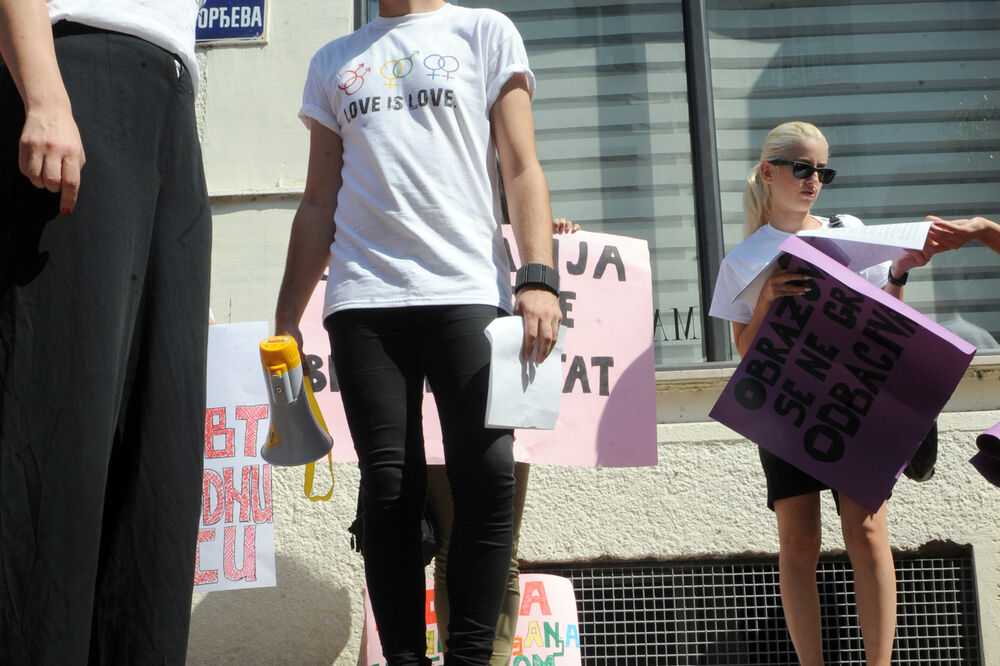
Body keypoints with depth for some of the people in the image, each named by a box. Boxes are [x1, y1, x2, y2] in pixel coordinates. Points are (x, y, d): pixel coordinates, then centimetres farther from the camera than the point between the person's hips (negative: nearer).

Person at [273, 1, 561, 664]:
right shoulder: (333, 61, 22)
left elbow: (522, 169, 5)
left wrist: (539, 278, -10)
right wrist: (287, 316, 13)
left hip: (468, 287, -2)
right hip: (363, 296, 2)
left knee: (488, 477, -13)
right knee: (390, 490, -4)